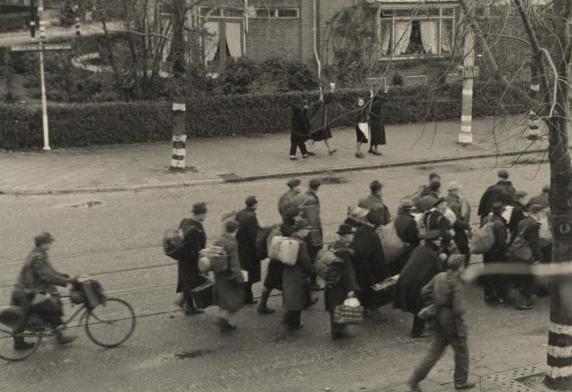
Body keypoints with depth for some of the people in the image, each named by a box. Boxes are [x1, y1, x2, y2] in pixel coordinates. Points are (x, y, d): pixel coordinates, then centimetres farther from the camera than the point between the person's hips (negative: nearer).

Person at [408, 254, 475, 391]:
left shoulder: (440, 277, -2)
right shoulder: (457, 285, -23)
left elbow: (425, 291, 8)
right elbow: (459, 310, -25)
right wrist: (463, 305, -4)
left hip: (439, 322, 7)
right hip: (453, 324, -7)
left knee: (435, 352, 14)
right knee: (462, 352, 15)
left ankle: (415, 379, 8)